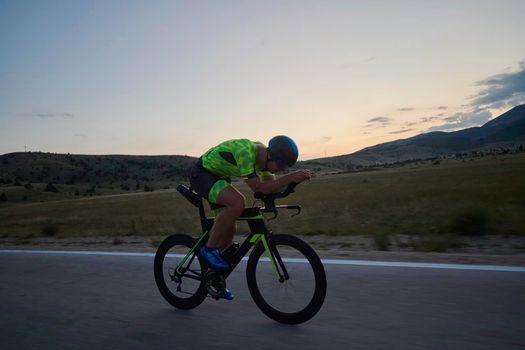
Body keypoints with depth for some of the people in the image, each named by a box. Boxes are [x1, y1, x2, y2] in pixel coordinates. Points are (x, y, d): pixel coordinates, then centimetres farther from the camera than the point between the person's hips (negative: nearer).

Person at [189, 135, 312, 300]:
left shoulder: (263, 154, -5)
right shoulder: (245, 152, -33)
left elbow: (271, 184, -1)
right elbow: (259, 188, -34)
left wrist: (295, 178, -16)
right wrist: (290, 177, -38)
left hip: (218, 177, 9)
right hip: (201, 174, -9)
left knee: (229, 230, 5)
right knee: (238, 202, -32)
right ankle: (209, 248, -13)